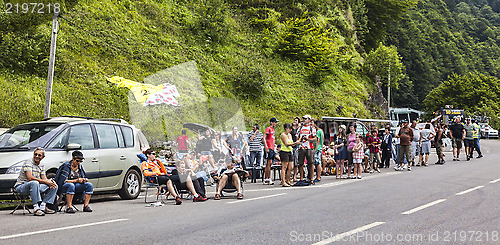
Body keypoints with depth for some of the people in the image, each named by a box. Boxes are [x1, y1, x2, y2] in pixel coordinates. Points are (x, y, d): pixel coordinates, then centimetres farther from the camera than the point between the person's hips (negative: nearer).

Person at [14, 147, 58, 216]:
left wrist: (49, 181, -19)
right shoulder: (28, 162, -13)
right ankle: (36, 208, -41)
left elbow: (44, 179, 7)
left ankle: (43, 206, -14)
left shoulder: (42, 166, 13)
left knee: (54, 186, -4)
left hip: (35, 186, 8)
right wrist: (46, 182, -29)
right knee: (34, 183, -40)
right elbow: (30, 178, -26)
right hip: (21, 187, -8)